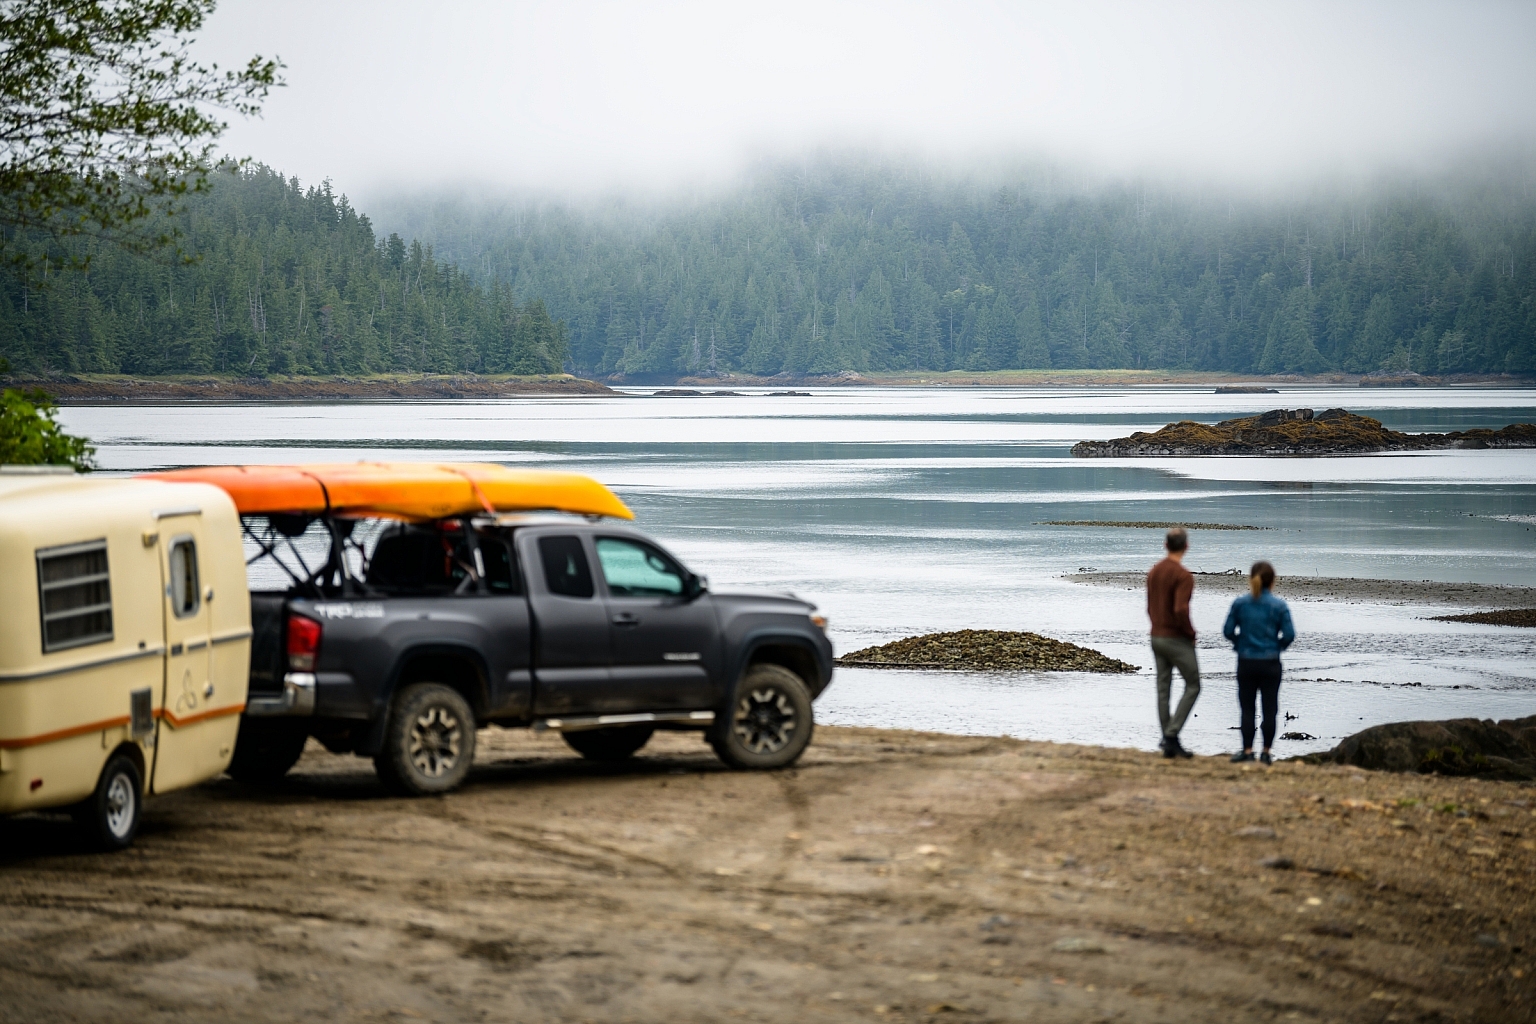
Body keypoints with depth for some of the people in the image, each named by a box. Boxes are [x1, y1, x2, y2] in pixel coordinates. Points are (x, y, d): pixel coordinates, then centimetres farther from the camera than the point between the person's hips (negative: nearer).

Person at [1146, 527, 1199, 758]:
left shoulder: (1154, 572, 8)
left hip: (1157, 637, 8)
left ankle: (1168, 744, 10)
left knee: (1163, 688, 8)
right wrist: (1190, 632, -12)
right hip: (1178, 639, -8)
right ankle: (1172, 734, -8)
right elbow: (1180, 610, -26)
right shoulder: (1183, 576, -17)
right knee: (1192, 686, 3)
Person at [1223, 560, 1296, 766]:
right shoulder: (1279, 606, -7)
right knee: (1269, 709, 7)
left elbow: (1228, 631, -3)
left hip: (1246, 663, 1)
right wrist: (1277, 646, 10)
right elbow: (1289, 635, -9)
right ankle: (1266, 753, 8)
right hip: (1270, 664, -1)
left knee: (1247, 708, 9)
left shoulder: (1239, 603, -3)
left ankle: (1247, 751, 6)